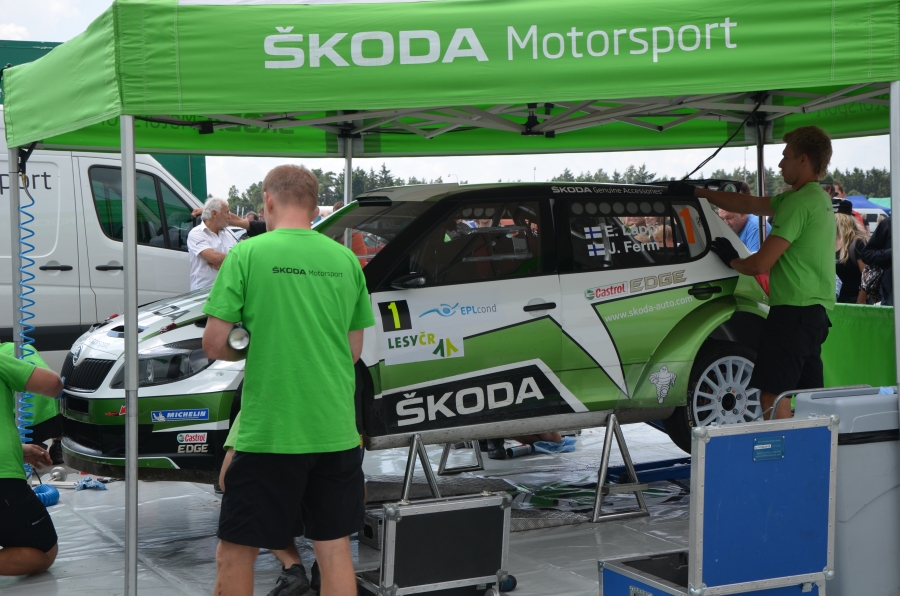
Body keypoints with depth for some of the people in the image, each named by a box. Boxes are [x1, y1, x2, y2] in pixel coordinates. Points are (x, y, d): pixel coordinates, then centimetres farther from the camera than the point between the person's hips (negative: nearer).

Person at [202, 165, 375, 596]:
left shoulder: (247, 255, -7)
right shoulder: (346, 260, 6)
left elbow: (215, 346, -7)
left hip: (267, 431, -4)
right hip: (335, 431, 4)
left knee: (235, 552, 8)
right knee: (334, 549, 13)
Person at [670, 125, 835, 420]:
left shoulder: (800, 202, -15)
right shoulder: (819, 198, 17)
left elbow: (760, 264, -17)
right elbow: (749, 204, 24)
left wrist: (732, 260, 4)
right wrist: (696, 192, 26)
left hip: (793, 310, -10)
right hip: (816, 310, 10)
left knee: (772, 394, -10)